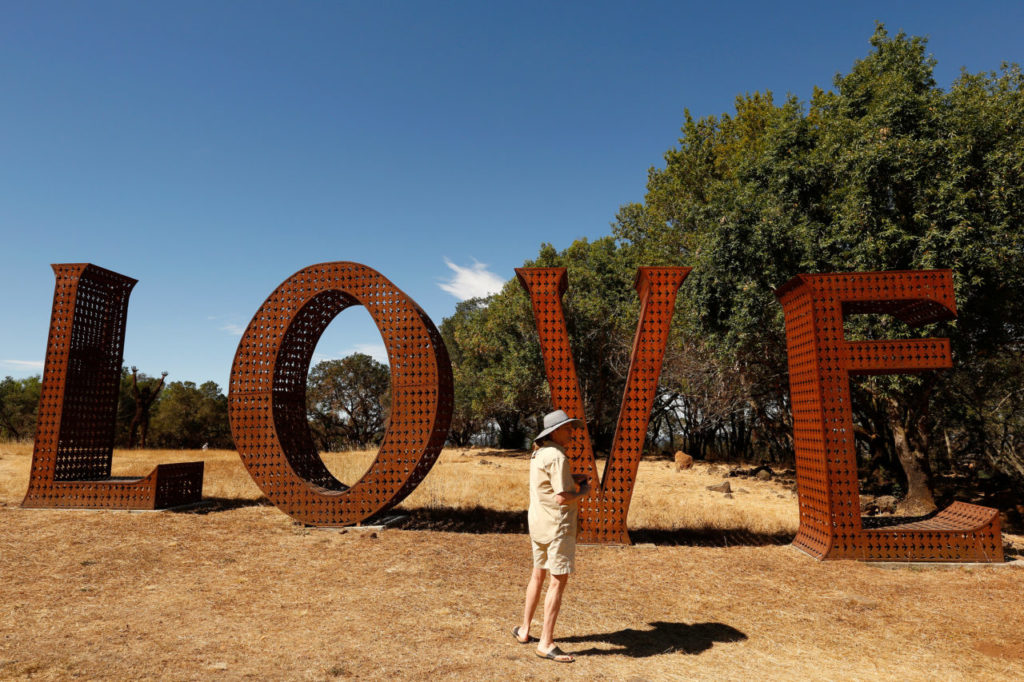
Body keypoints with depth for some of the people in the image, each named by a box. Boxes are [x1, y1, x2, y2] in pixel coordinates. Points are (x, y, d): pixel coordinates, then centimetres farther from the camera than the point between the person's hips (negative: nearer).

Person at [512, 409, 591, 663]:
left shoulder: (538, 454, 10)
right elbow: (562, 498, -24)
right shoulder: (556, 457, -20)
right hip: (556, 526, -10)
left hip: (538, 523, 10)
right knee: (558, 581, -2)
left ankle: (524, 630, 32)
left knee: (538, 575, 21)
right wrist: (583, 490, -7)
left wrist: (570, 478, 12)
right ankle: (546, 643, 4)